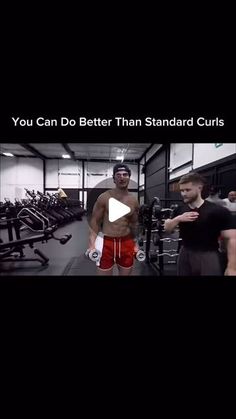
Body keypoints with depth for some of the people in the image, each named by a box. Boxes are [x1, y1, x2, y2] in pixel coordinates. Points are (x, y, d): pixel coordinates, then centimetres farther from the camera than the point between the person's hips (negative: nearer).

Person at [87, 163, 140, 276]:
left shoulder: (134, 201, 3)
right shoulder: (104, 198, -8)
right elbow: (94, 221, -6)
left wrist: (135, 243, 13)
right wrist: (92, 244, -14)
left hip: (126, 242, 4)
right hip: (106, 242, -3)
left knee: (126, 273, 16)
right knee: (104, 273, 8)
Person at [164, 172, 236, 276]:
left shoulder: (218, 211, -13)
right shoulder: (180, 210, 4)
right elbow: (167, 228, 5)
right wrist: (178, 218, -15)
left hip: (208, 257, -5)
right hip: (185, 255, 5)